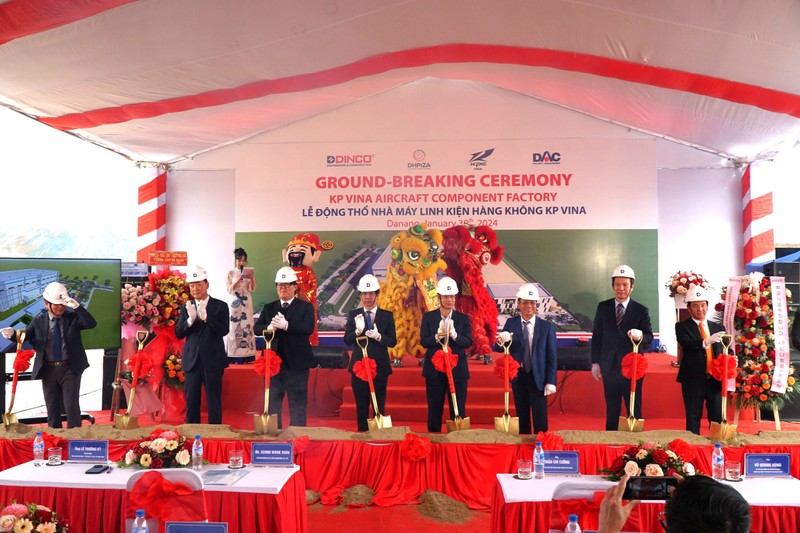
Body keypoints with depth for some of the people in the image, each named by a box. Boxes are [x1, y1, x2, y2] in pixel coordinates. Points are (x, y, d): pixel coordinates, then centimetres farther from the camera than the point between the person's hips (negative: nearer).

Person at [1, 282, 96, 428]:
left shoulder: (73, 317, -4)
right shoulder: (39, 320, 3)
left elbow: (92, 324, -20)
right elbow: (23, 336, 4)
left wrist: (77, 306, -31)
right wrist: (12, 333, -19)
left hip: (70, 369, -3)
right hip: (48, 370, 3)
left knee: (72, 406, -1)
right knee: (52, 409, 12)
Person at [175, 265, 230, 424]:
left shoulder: (220, 306, -1)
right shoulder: (186, 307, 8)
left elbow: (224, 330, -12)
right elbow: (178, 333, 1)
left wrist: (206, 317, -25)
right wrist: (190, 319, -17)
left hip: (213, 361, -3)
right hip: (192, 360, 3)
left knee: (214, 402, 4)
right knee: (191, 402, 8)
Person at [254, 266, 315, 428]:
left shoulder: (306, 307, 0)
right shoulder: (269, 308, 12)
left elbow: (308, 328, -15)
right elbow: (257, 328, 3)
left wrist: (286, 325, -27)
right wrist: (269, 328, -19)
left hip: (297, 363, -3)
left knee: (298, 403, 4)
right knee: (273, 402, 11)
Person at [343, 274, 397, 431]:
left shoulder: (387, 316, 2)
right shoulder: (353, 315, 3)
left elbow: (393, 341, -3)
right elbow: (347, 340, -4)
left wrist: (378, 336, -21)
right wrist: (358, 330, -23)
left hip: (380, 366, 0)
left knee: (380, 405, 6)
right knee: (361, 405, 8)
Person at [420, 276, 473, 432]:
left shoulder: (463, 318, 2)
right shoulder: (428, 317, 2)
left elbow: (468, 343, -6)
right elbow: (423, 341, -4)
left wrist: (454, 334, -24)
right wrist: (437, 336, -24)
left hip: (457, 369, 0)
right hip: (434, 369, 0)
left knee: (458, 410, 4)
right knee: (434, 409, 9)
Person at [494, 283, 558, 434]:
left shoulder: (547, 327, -3)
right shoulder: (511, 323, 0)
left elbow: (552, 356, -2)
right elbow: (498, 349, -5)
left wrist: (551, 382, -7)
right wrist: (500, 341, -28)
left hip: (538, 378, -1)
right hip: (518, 377, 1)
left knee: (540, 421, 2)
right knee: (522, 419, 10)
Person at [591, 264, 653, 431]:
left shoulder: (641, 310, -1)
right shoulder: (603, 307, 4)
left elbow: (649, 337, -7)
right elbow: (596, 336, 7)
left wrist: (640, 336, -31)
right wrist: (595, 362, 3)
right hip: (610, 367, 2)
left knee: (634, 411, 4)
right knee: (611, 412, 11)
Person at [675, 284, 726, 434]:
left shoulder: (718, 327, 14)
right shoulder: (682, 326, 0)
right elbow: (687, 344, -18)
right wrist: (706, 341, -36)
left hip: (716, 379, 4)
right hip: (693, 379, -4)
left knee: (718, 418, 8)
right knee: (693, 418, 3)